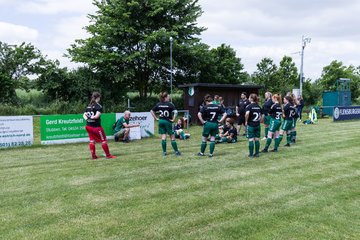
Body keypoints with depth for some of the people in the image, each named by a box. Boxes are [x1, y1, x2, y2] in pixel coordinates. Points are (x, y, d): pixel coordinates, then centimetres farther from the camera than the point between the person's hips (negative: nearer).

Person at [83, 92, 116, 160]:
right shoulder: (99, 106, -11)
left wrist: (87, 118, -11)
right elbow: (97, 116, -22)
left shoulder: (88, 105, 11)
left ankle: (93, 156, 15)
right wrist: (91, 117, -9)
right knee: (103, 140, 5)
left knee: (92, 140, 12)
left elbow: (84, 114, 6)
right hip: (96, 126, -7)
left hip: (88, 126, 7)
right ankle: (108, 155, 13)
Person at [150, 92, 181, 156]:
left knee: (163, 137, 8)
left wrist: (156, 118, 10)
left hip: (161, 121, 4)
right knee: (172, 137, 4)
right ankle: (176, 151, 9)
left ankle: (164, 152, 11)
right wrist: (173, 119, -10)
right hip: (168, 121, -4)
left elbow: (152, 111, 10)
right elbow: (175, 112, -19)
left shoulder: (158, 104, 5)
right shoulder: (170, 104, -9)